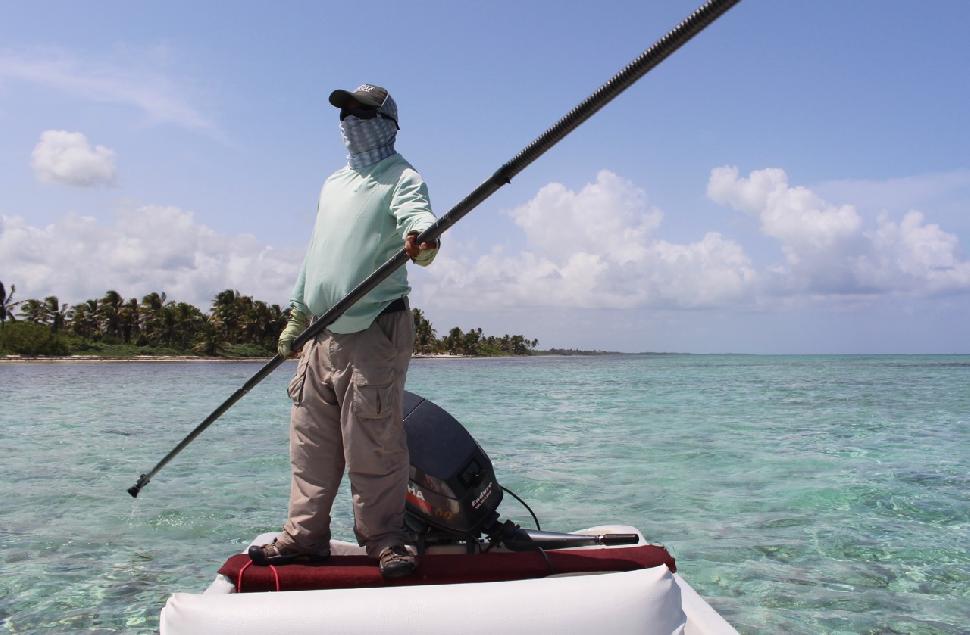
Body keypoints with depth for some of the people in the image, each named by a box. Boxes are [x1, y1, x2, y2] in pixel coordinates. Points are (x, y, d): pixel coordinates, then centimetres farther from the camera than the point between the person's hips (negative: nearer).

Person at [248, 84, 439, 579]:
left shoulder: (401, 178, -3)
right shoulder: (332, 184, 22)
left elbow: (417, 216, -25)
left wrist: (423, 240, -48)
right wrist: (296, 314, 25)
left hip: (375, 332, -7)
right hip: (323, 334, 8)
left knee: (374, 444, -6)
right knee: (310, 441, 10)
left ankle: (385, 541, 6)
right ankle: (304, 536, 21)